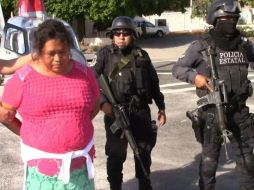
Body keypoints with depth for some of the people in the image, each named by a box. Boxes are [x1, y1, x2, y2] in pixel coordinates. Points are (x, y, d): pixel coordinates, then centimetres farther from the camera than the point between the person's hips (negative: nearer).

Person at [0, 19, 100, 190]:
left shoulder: (85, 73, -1)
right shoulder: (23, 78, -8)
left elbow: (95, 106, 13)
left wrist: (75, 126, 4)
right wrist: (28, 135, 1)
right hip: (42, 165, -2)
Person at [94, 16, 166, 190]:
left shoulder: (142, 55, 7)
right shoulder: (105, 54, -1)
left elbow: (154, 83, 14)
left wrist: (161, 107, 15)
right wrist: (103, 102, -21)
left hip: (141, 111, 3)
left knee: (144, 150, 16)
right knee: (116, 154, 5)